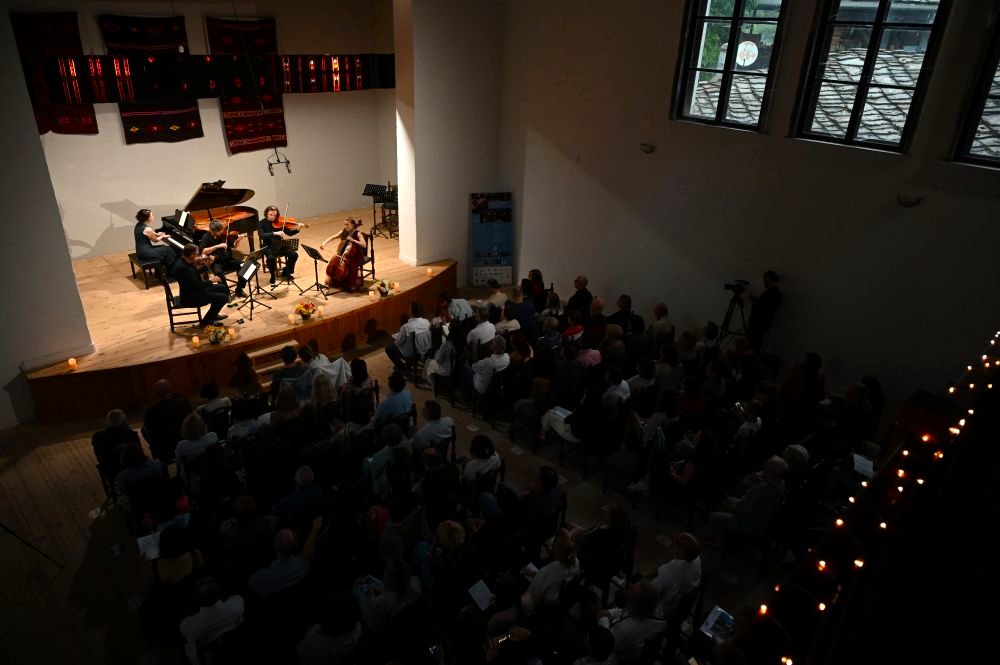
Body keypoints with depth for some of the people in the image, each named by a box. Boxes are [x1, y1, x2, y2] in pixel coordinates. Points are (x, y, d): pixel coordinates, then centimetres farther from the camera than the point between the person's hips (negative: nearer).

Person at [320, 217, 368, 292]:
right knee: (331, 263, -7)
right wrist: (324, 242, -18)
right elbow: (332, 237, -1)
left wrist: (353, 240, -29)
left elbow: (364, 245, -24)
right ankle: (330, 280, 15)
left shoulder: (358, 234, -13)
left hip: (356, 256, -5)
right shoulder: (343, 233, 1)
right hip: (344, 255, 6)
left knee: (352, 266, -31)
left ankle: (352, 285, -12)